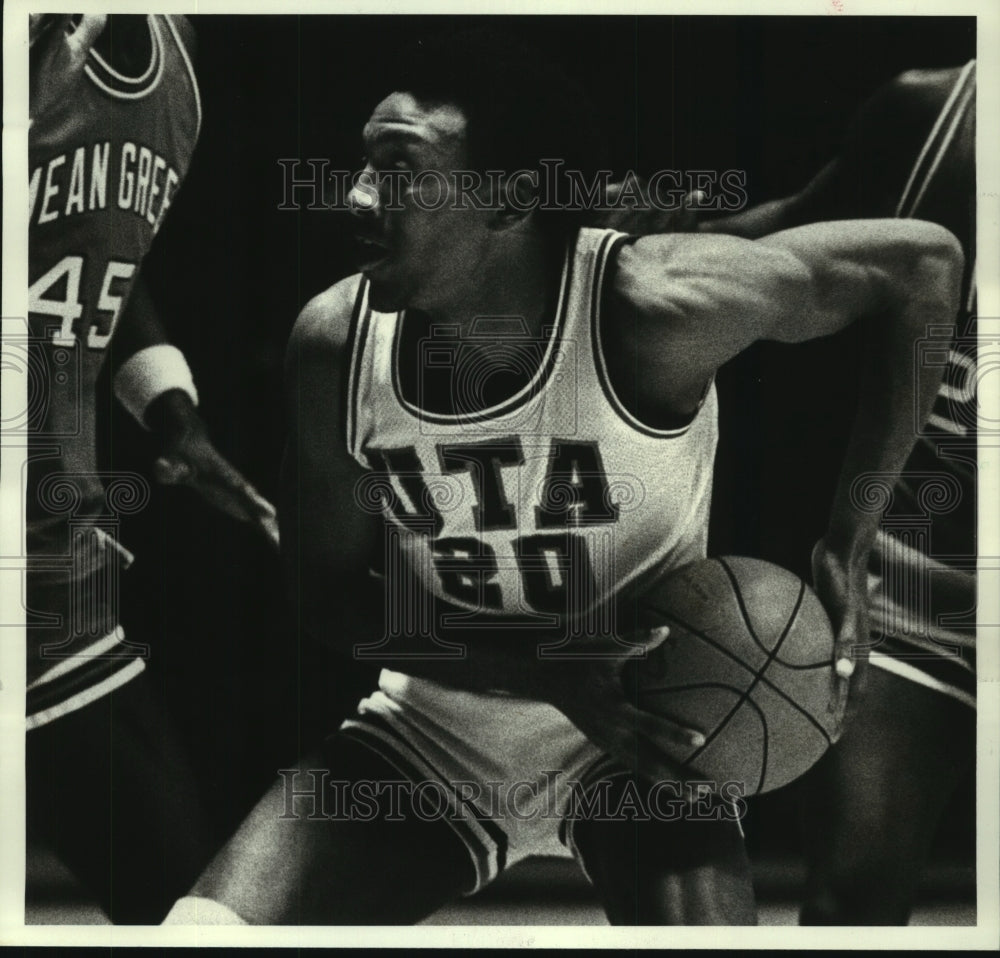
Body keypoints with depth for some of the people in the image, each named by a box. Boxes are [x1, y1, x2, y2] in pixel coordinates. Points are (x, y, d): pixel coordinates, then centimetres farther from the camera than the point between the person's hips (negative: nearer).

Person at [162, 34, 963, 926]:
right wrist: (549, 677, -19)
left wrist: (847, 553, -15)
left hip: (644, 730, -2)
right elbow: (327, 594, -5)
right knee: (203, 927, -14)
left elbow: (925, 263, -13)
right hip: (432, 727, 2)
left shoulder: (653, 308, -25)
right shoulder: (334, 339, -15)